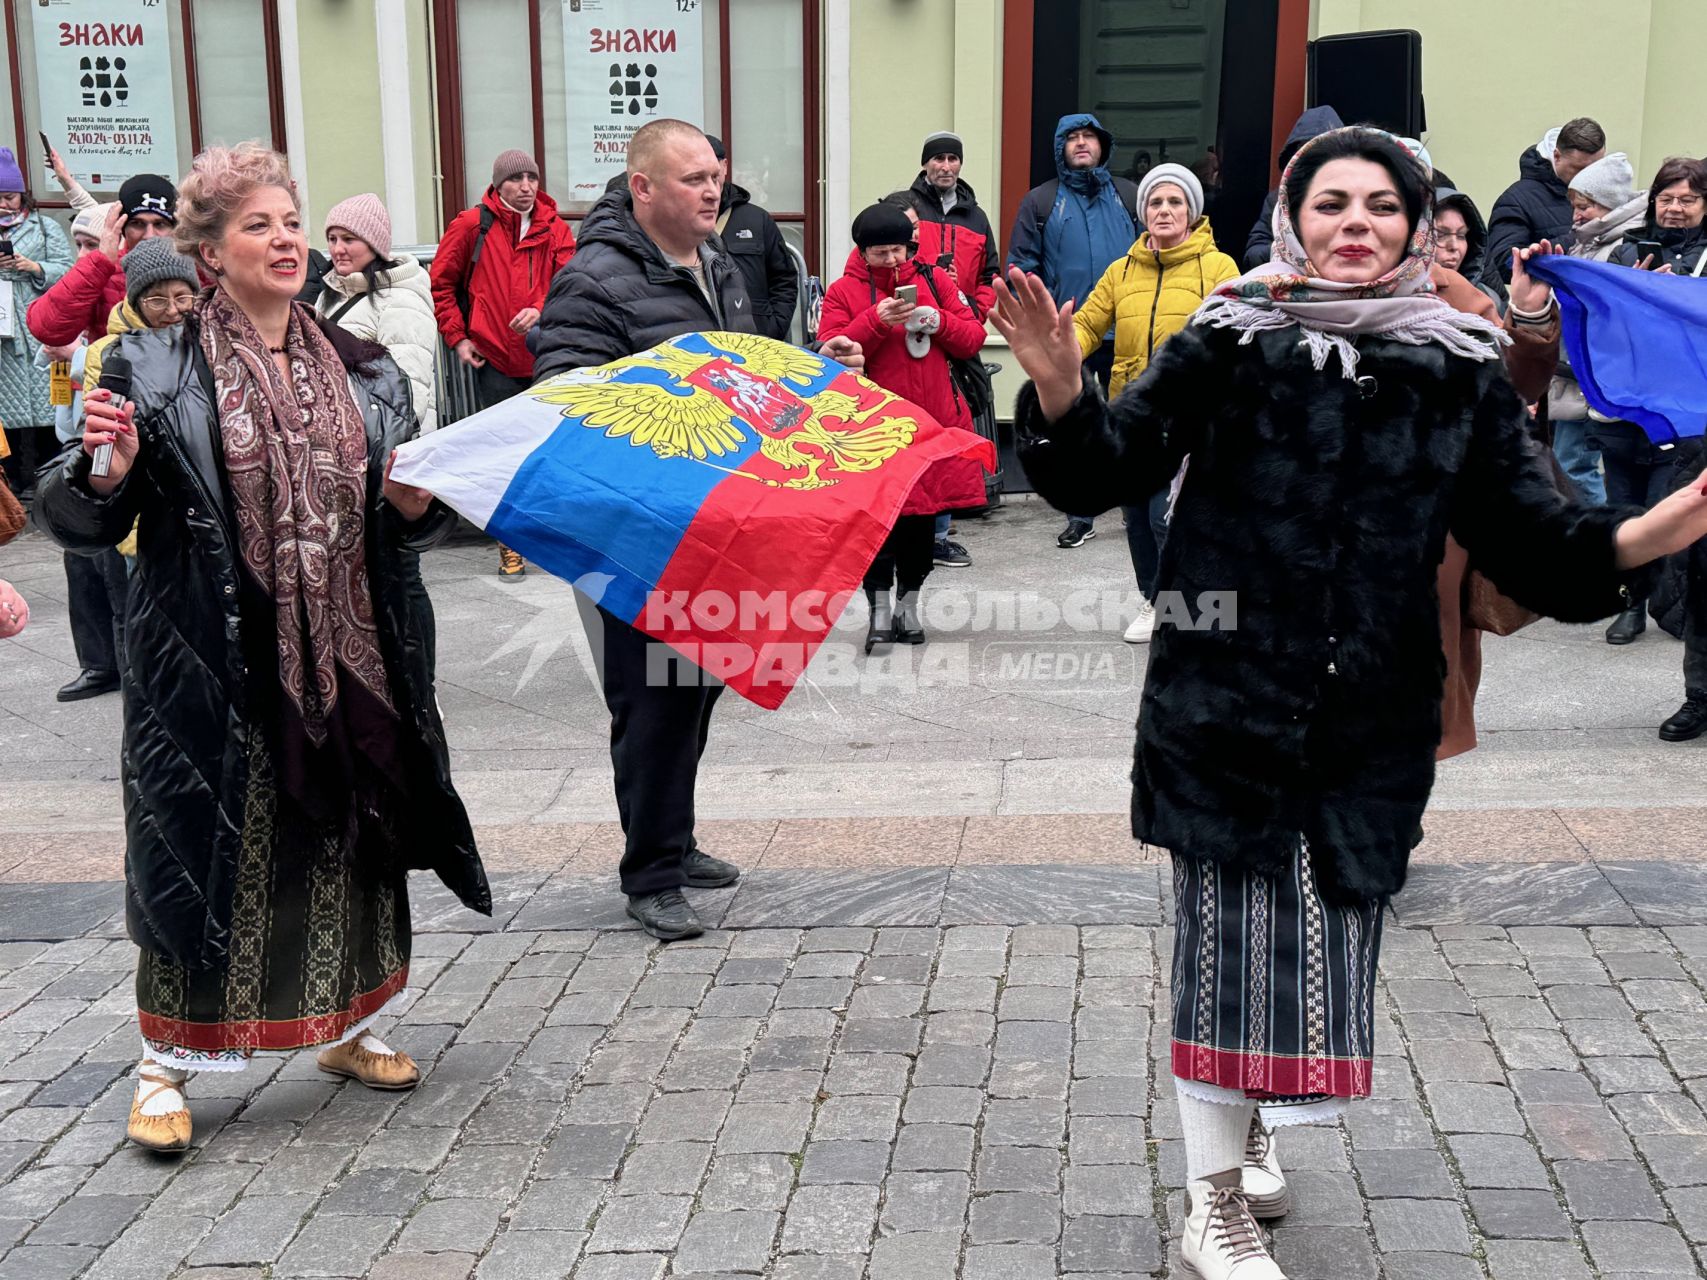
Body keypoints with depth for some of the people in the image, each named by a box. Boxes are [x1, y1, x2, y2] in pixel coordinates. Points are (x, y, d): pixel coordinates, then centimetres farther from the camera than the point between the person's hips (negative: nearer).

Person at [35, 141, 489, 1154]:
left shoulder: (363, 373, 7)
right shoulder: (162, 374, -4)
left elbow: (409, 524, 13)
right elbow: (91, 523, -4)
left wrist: (412, 497, -9)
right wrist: (108, 467, -24)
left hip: (348, 653, 4)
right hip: (217, 661, -4)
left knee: (352, 837, 13)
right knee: (206, 845, 2)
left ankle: (351, 1025, 33)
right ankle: (169, 1064, 20)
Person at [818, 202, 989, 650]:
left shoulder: (933, 279, 8)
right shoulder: (843, 292, 1)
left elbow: (973, 339, 8)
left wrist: (939, 322, -12)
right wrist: (876, 320, -21)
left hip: (934, 421, 3)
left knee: (923, 518, 10)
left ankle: (908, 605, 22)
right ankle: (879, 609, 5)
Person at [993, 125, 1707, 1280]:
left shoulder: (1462, 371, 1)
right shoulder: (1228, 347, -4)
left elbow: (1532, 539, -1)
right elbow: (1108, 469, -7)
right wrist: (1060, 390, -27)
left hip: (1372, 722, 3)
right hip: (1226, 704, -2)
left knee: (1330, 935, 13)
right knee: (1231, 938, 3)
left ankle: (1257, 1128, 43)